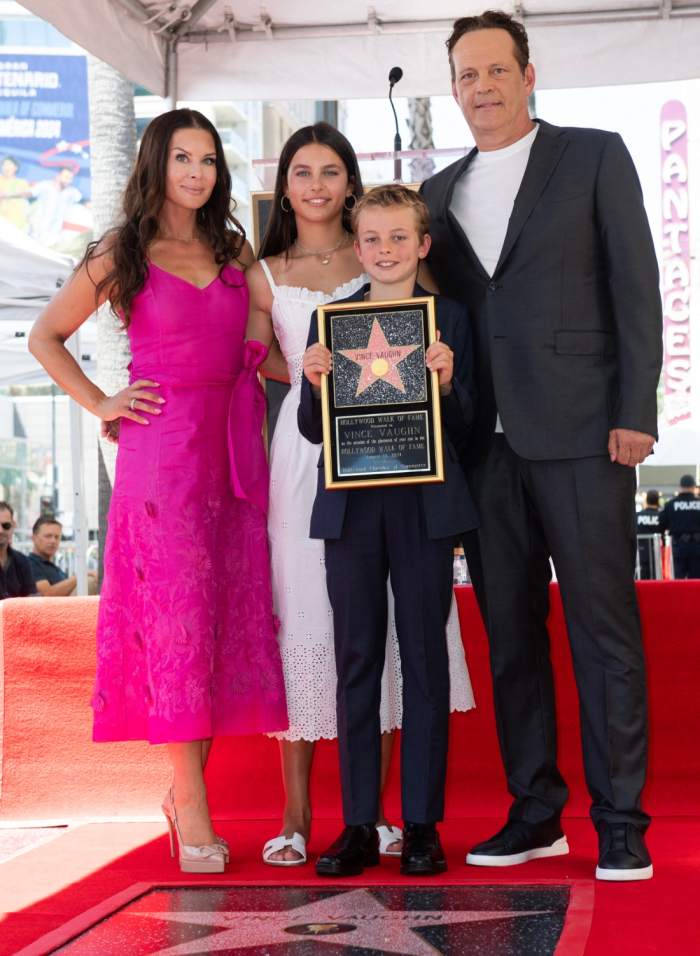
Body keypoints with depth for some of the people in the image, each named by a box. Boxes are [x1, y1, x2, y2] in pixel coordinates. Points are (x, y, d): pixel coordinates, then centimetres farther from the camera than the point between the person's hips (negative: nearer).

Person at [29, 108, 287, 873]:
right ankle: (193, 812, -1)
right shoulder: (122, 256, 3)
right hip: (161, 452, -4)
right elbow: (45, 336, 10)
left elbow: (257, 343, 22)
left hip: (232, 453, 5)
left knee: (233, 618, 3)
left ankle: (185, 788, 15)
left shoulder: (234, 252, 14)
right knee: (178, 617, -5)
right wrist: (101, 405, 2)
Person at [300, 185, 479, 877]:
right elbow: (313, 430, 7)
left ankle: (422, 824, 10)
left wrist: (446, 384, -16)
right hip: (351, 507, 2)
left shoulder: (448, 318, 4)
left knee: (424, 658, 3)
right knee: (356, 659, 4)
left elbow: (464, 429, 2)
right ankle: (358, 826, 10)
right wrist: (314, 385, -12)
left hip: (425, 507, -1)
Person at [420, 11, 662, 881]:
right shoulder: (440, 193, 17)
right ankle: (535, 813, 15)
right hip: (487, 441, 5)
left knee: (603, 625, -4)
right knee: (509, 630, 7)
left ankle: (619, 821, 2)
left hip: (580, 433, -4)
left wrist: (635, 411, -9)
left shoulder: (593, 157, 5)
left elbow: (634, 284, -1)